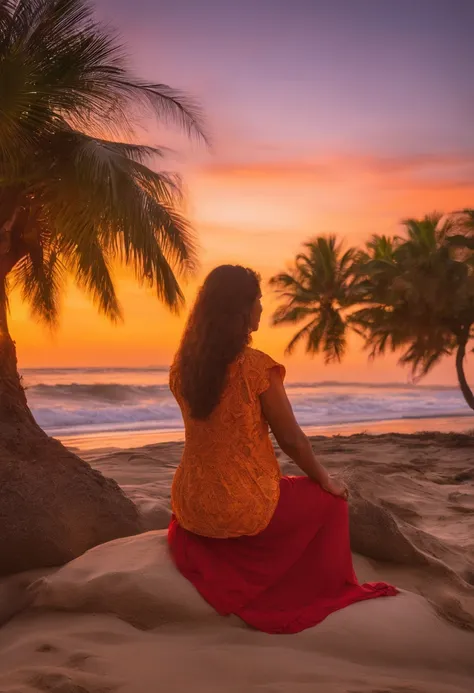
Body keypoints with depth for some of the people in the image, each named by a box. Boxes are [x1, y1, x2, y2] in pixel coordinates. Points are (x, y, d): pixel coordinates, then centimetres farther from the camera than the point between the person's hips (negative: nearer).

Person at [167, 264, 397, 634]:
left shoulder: (183, 364, -1)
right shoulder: (256, 366, -20)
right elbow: (291, 440, -12)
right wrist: (327, 480, 6)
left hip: (191, 507, 6)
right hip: (242, 511, -6)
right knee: (329, 501, 20)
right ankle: (332, 593, 33)